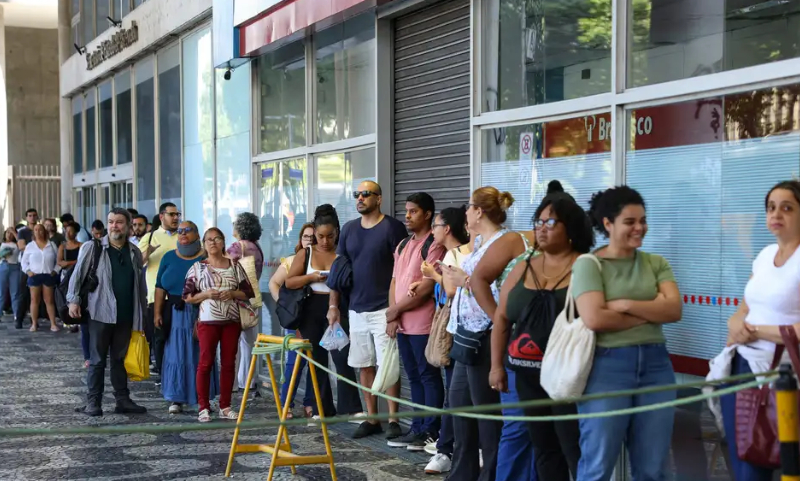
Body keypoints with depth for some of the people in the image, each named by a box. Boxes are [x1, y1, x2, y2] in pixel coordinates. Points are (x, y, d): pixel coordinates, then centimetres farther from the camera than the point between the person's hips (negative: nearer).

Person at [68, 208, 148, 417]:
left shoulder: (134, 252, 8)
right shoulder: (92, 248, -3)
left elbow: (140, 285, 13)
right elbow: (77, 275, -3)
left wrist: (141, 312, 12)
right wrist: (73, 300, -11)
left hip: (125, 315, 4)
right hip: (100, 313, -4)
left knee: (121, 359, 11)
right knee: (97, 360, 2)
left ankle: (122, 400, 17)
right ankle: (93, 402, 7)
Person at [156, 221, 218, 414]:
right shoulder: (169, 258, 9)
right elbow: (160, 287, 7)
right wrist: (157, 312, -1)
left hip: (201, 314, -2)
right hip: (175, 314, 2)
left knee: (200, 356, 2)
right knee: (175, 355, 3)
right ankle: (176, 399, 9)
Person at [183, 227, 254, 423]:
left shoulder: (235, 266, 9)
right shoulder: (198, 267, 4)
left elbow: (248, 293, 9)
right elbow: (187, 296, 1)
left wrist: (232, 293, -9)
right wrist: (206, 294, -14)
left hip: (232, 321, 2)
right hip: (208, 321, -2)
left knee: (229, 363, 5)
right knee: (206, 362, -3)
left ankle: (225, 407, 13)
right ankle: (204, 407, 3)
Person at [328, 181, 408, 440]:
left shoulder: (392, 227, -5)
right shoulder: (349, 229, 11)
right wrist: (333, 305, 9)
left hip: (383, 309, -5)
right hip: (356, 309, 6)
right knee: (364, 366, 8)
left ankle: (393, 420, 3)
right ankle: (372, 419, 16)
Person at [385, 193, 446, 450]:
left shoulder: (434, 245, -10)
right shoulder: (403, 245, 16)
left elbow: (427, 287, -16)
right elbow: (395, 282, 16)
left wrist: (396, 310, -9)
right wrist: (392, 316, 1)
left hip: (423, 324, -8)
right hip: (402, 324, 8)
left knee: (429, 377, -2)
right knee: (414, 378, 12)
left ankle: (431, 432, 3)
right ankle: (417, 429, 19)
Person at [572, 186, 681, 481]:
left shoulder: (656, 263, 12)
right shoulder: (589, 264, -2)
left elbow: (674, 310, -1)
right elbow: (594, 319, -15)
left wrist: (626, 305, -12)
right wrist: (651, 311, -6)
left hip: (656, 364, 5)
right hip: (607, 365, -4)